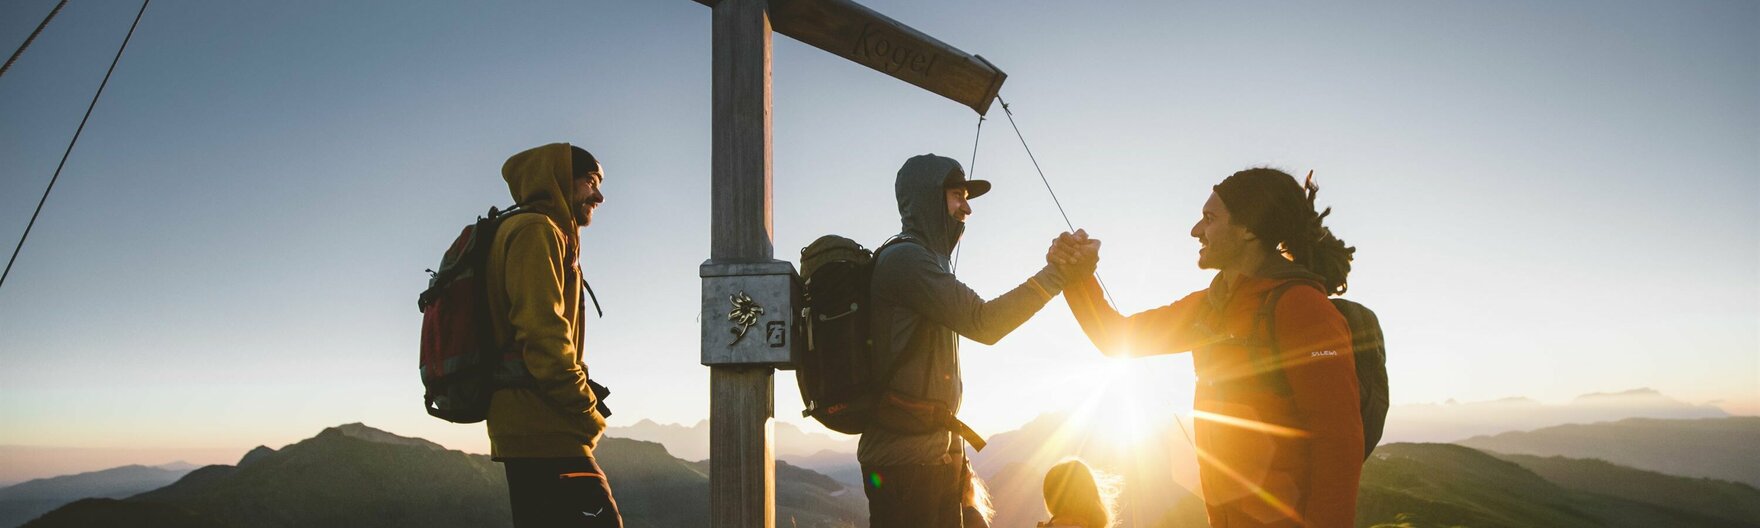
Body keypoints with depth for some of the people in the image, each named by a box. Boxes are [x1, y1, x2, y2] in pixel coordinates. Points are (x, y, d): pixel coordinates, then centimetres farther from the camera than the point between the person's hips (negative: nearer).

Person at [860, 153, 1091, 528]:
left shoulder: (926, 261, 22)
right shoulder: (903, 258, -10)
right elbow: (983, 323, -19)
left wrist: (954, 455, 20)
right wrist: (1056, 273, -14)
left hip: (935, 457, 10)